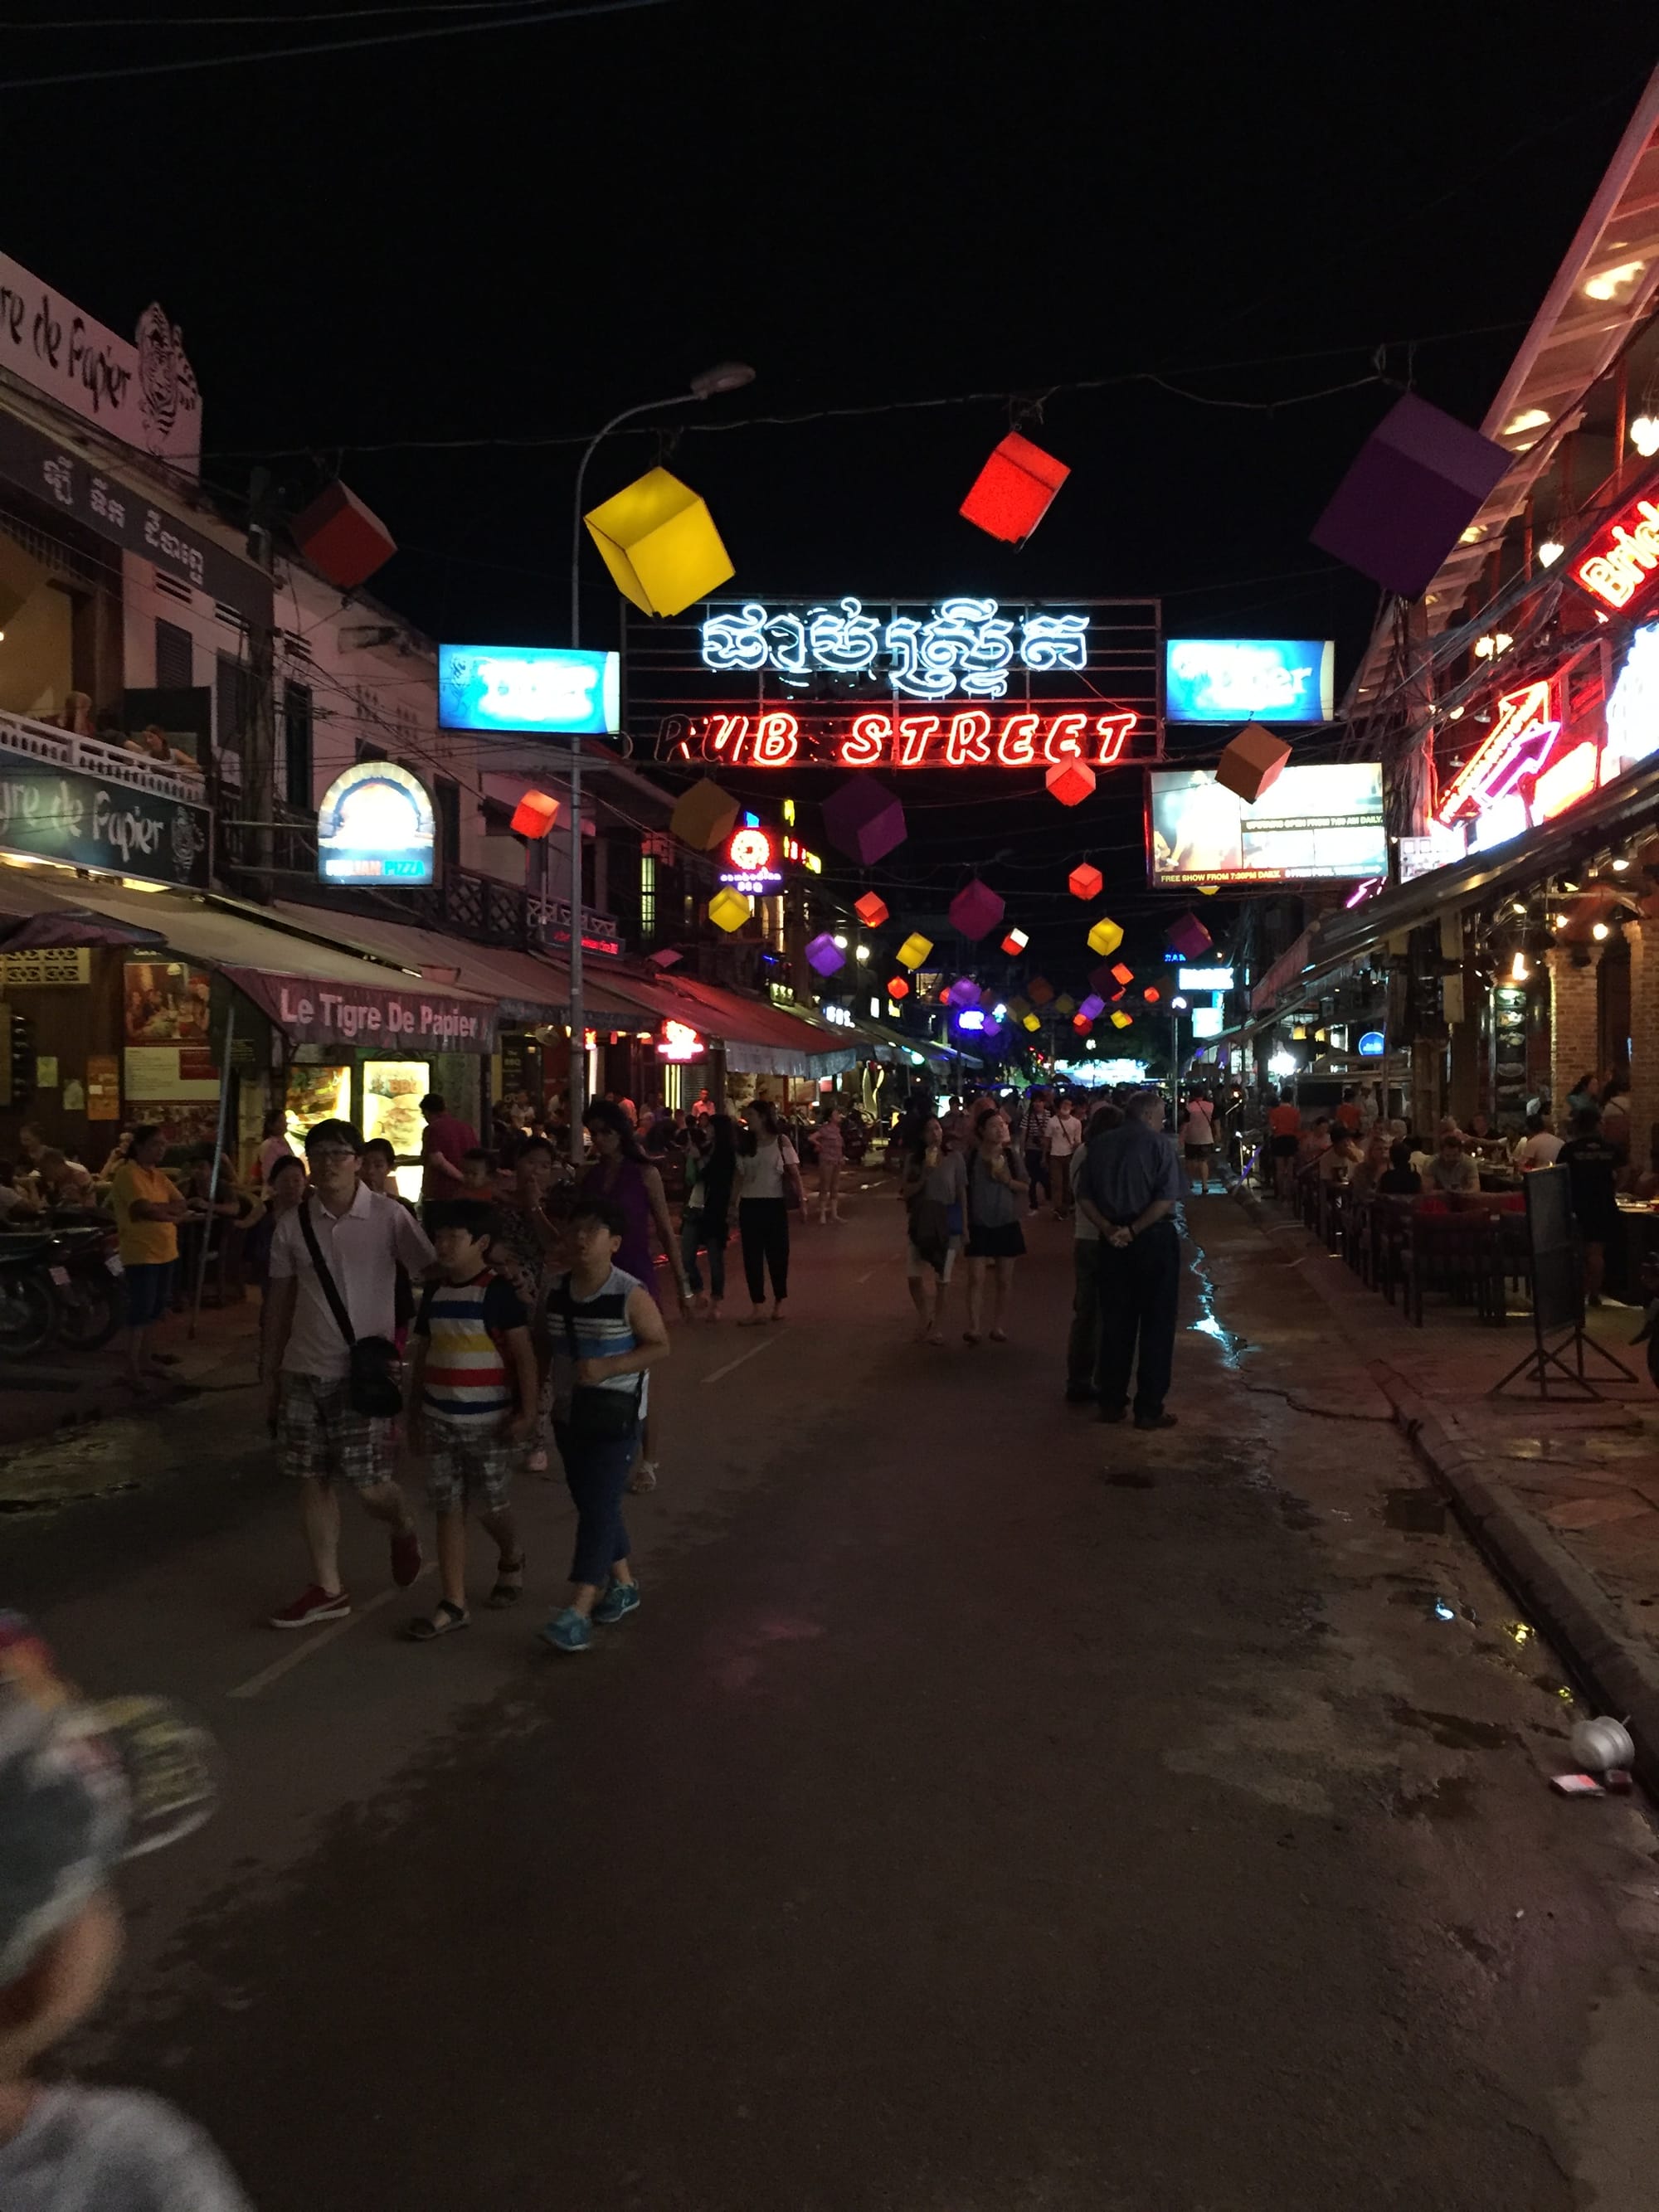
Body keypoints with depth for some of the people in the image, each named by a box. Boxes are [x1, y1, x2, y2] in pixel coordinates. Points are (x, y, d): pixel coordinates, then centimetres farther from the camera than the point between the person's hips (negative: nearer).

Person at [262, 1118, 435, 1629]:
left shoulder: (388, 1217, -8)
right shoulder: (292, 1225, 3)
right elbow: (279, 1301, 10)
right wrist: (270, 1371, 12)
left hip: (364, 1370, -4)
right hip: (303, 1371, 4)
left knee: (368, 1483, -2)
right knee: (313, 1482, 8)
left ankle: (403, 1532, 31)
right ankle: (328, 1589, 22)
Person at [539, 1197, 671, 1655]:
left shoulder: (631, 1295, -16)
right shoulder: (557, 1290, 1)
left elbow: (660, 1346, -12)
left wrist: (608, 1367, -23)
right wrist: (549, 1392, 7)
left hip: (617, 1416, -6)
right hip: (569, 1414, 6)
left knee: (599, 1505, -9)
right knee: (590, 1503, 14)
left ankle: (578, 1610, -10)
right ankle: (622, 1584, 32)